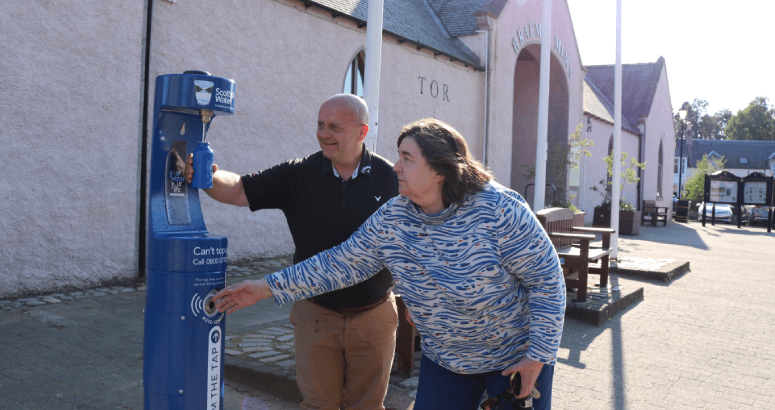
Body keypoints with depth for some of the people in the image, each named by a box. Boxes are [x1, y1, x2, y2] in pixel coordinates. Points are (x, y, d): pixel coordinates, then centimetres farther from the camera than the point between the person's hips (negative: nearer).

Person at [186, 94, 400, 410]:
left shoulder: (390, 178, -7)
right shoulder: (298, 175, -4)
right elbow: (239, 191, -8)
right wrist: (209, 177, -28)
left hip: (374, 315, 0)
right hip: (316, 314, 1)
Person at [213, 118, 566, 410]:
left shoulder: (500, 210, -24)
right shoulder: (391, 219, -10)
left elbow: (547, 279, -17)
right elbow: (342, 263, -4)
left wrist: (537, 356, -17)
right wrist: (269, 287, -6)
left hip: (516, 356, -4)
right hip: (445, 359, 4)